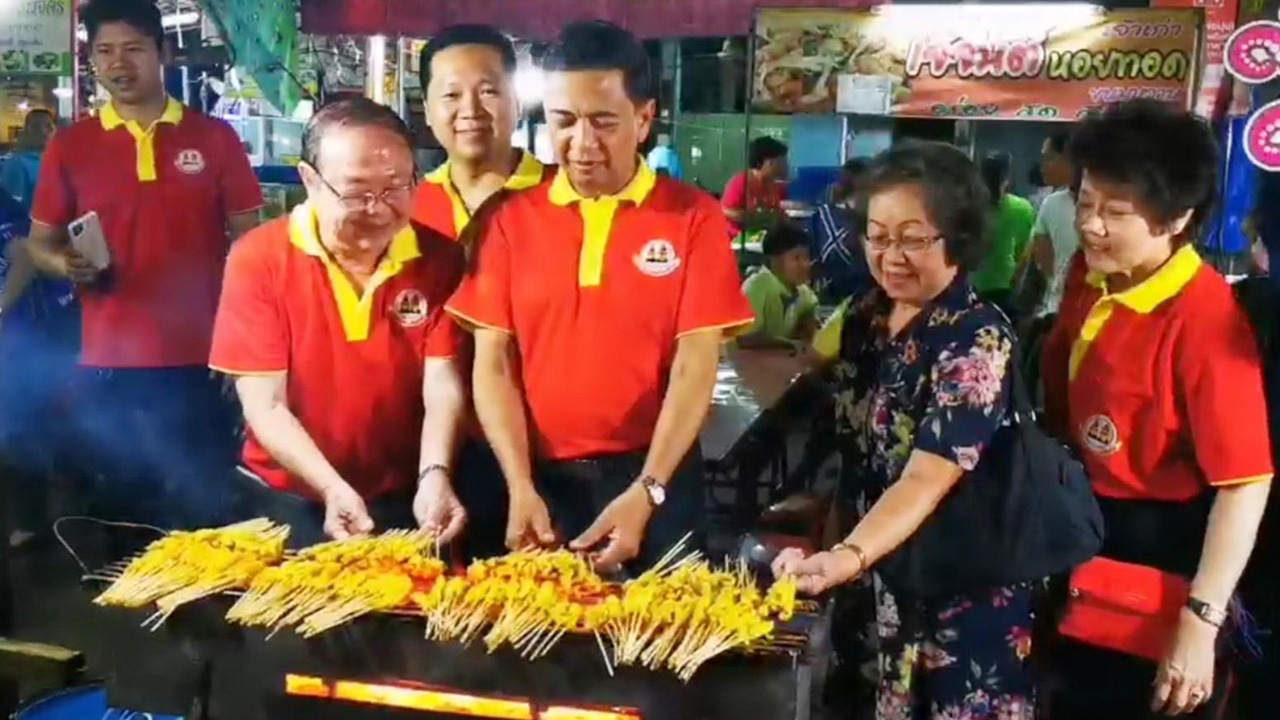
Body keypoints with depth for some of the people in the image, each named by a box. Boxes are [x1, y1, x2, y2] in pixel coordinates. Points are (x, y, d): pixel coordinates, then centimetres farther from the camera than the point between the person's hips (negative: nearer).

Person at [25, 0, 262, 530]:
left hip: (199, 359, -1)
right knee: (120, 508, 10)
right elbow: (39, 242, 12)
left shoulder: (215, 138, 3)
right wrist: (65, 264, -12)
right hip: (108, 363, 1)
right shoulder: (69, 145, 5)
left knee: (202, 509, 4)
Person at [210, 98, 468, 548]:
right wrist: (333, 489, -26)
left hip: (404, 501, 1)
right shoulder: (258, 259, -11)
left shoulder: (438, 258, -7)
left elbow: (442, 386, -11)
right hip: (288, 502, -1)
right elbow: (263, 405, -14)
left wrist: (434, 475, -29)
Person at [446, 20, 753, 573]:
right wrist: (520, 487, -11)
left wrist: (645, 493, -16)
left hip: (654, 475, -1)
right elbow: (493, 362, 0)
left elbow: (695, 363, -8)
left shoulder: (695, 217, -3)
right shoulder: (510, 219, 2)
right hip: (542, 478, 2)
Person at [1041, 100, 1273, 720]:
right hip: (1082, 531, 7)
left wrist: (1201, 620, -27)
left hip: (1161, 552, -7)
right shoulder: (1089, 276, -4)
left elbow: (1246, 483, -27)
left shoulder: (1205, 320, -27)